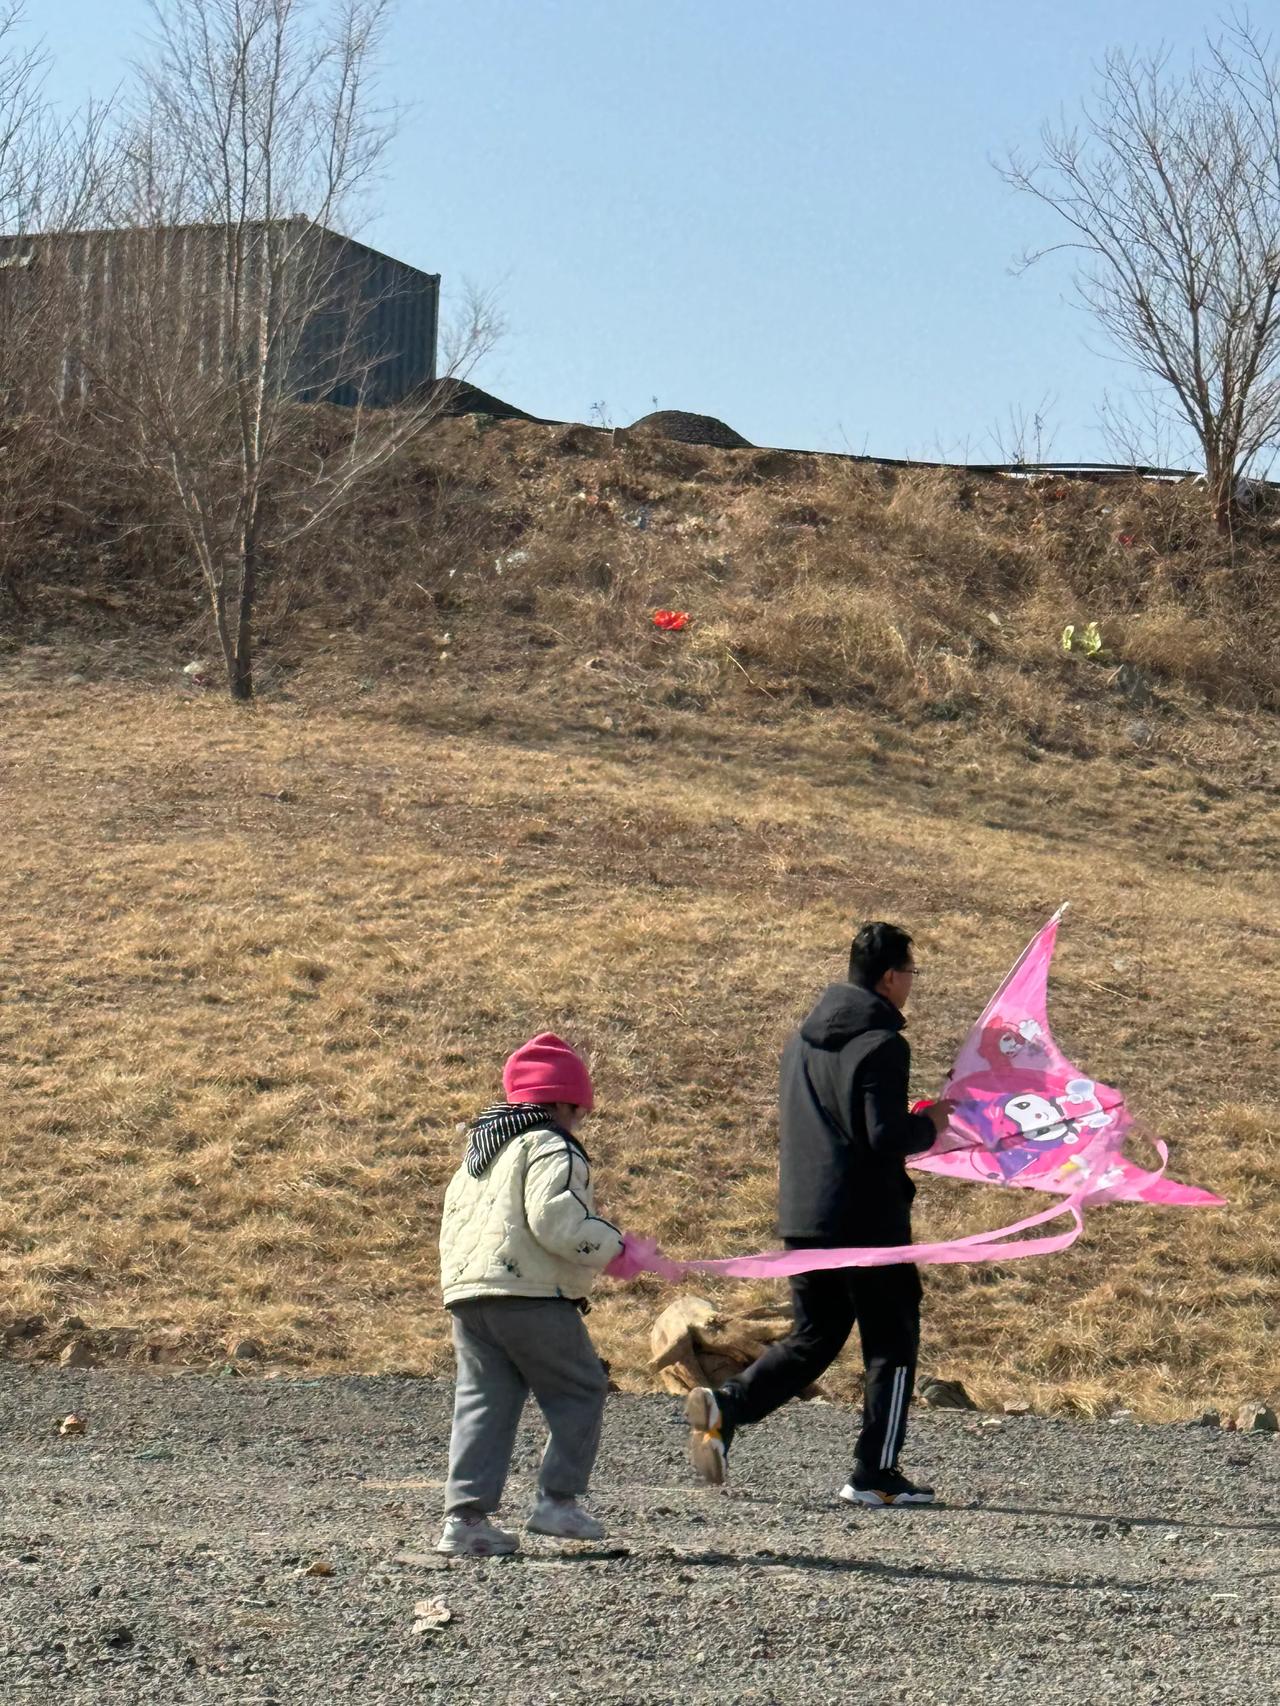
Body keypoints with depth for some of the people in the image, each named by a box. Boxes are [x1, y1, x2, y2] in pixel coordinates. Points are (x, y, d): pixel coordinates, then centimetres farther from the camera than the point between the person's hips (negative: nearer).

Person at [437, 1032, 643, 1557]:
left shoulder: (478, 1151, 24)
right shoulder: (552, 1149, -5)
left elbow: (453, 1220, 26)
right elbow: (556, 1220, -18)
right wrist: (611, 1249, -8)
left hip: (464, 1290, 8)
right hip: (530, 1295, -8)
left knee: (482, 1402, 7)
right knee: (580, 1391, 5)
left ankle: (464, 1514, 0)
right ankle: (558, 1500, 1)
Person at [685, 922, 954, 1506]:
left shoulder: (802, 1038, 13)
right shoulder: (881, 1044, -13)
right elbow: (888, 1136, -21)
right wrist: (931, 1124, -1)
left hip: (802, 1217, 7)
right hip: (868, 1218, -7)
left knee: (812, 1338, 15)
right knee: (891, 1343, 5)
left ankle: (725, 1405, -6)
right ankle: (874, 1475, 6)